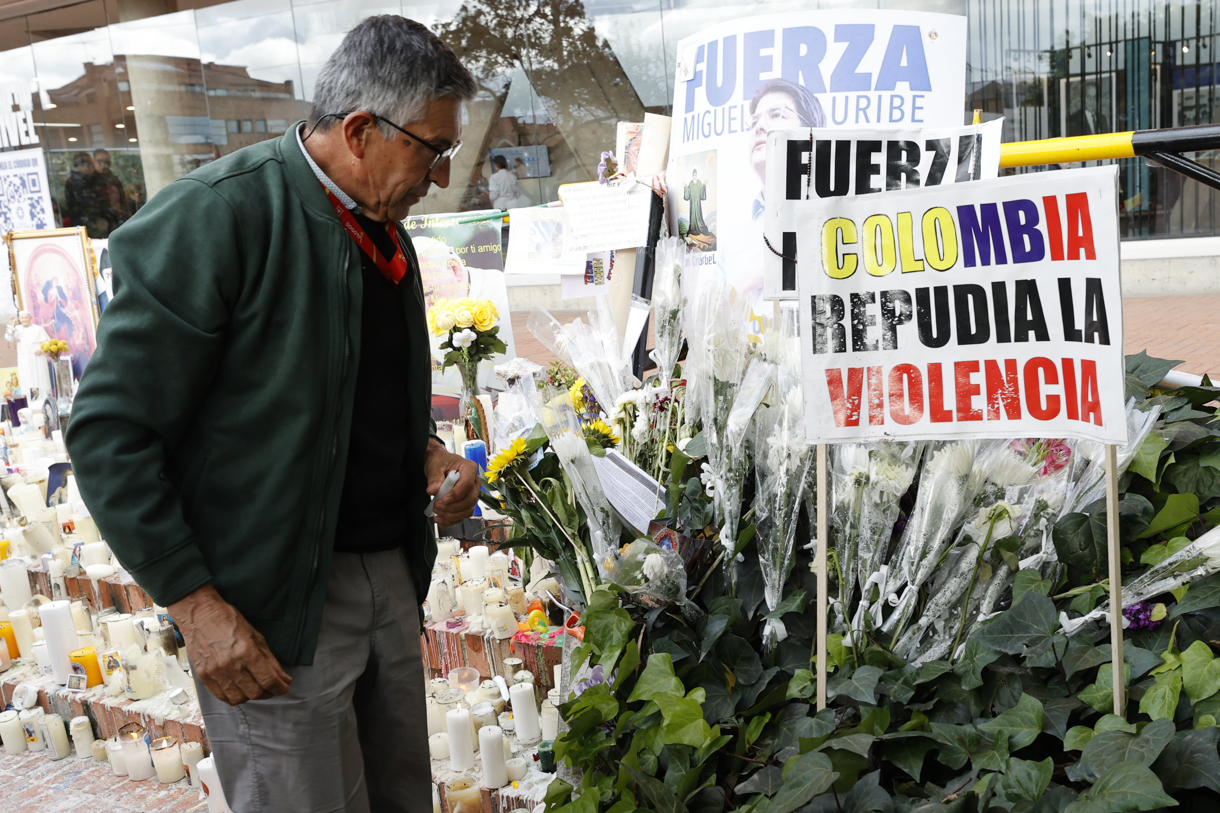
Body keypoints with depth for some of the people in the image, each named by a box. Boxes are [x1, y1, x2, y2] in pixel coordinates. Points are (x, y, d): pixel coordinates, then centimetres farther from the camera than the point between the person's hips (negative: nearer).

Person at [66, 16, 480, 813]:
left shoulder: (384, 232, 8)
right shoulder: (213, 218, -17)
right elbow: (110, 432, -16)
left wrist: (428, 453, 2)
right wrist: (196, 605, -17)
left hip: (390, 569, 8)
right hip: (271, 606, -7)